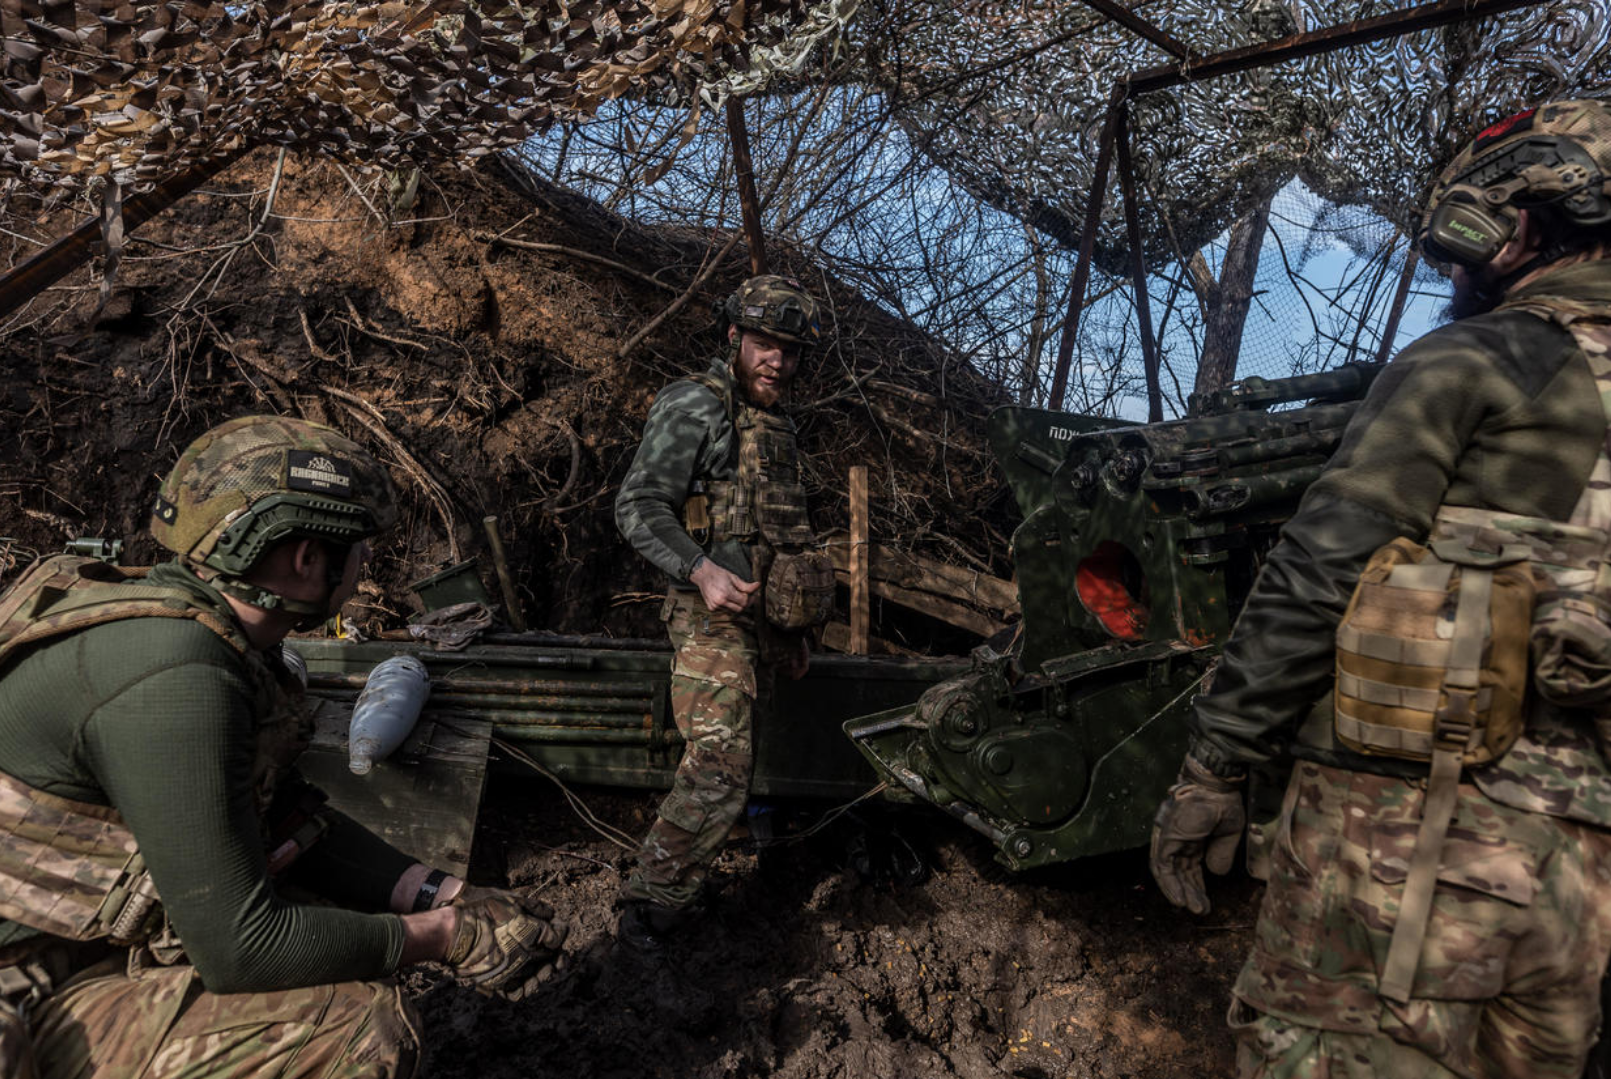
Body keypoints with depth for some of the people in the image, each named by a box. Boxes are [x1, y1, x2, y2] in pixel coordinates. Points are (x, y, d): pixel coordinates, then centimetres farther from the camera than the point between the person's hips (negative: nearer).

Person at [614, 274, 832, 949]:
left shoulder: (778, 426, 20)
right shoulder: (694, 406, -6)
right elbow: (638, 507, -15)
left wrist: (795, 631, 24)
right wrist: (701, 571, -30)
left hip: (761, 620, 9)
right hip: (714, 616, -8)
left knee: (728, 768, 15)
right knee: (719, 770, -16)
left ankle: (678, 894, 29)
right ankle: (649, 906, -3)